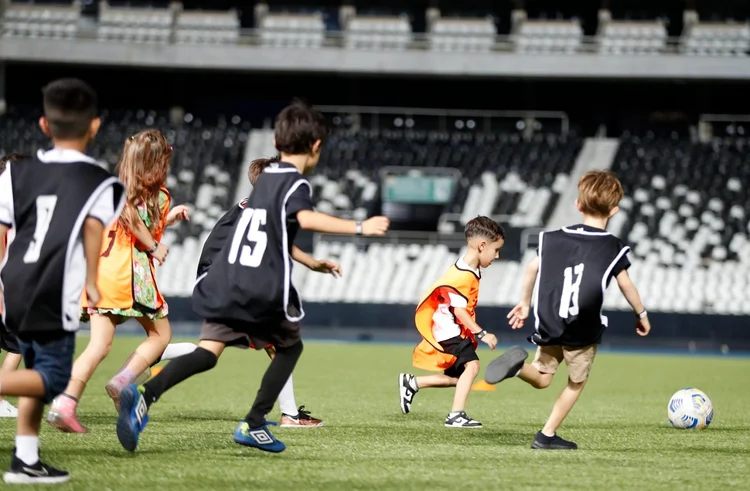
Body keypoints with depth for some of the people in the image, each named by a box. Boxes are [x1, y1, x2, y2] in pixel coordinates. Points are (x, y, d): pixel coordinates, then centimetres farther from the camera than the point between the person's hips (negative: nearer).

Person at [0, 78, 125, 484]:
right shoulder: (99, 182, 0)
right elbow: (93, 225, -17)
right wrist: (91, 282, -11)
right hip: (53, 297, -6)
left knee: (37, 370, 18)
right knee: (52, 378, 0)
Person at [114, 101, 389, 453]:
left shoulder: (265, 177, 21)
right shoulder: (296, 183, -5)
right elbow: (306, 219, -27)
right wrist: (359, 227, -27)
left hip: (224, 285, 6)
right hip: (264, 291, -6)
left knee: (208, 352, -4)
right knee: (290, 347, 18)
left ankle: (145, 393, -28)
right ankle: (254, 425, 11)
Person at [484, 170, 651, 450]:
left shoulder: (555, 239, 6)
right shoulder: (614, 249, -3)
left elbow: (532, 269, 9)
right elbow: (626, 285, 2)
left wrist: (525, 304, 23)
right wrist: (641, 314, 18)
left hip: (549, 325, 3)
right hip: (583, 331, -3)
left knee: (541, 378, 15)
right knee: (576, 384, 16)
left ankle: (517, 364, -18)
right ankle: (547, 435, 11)